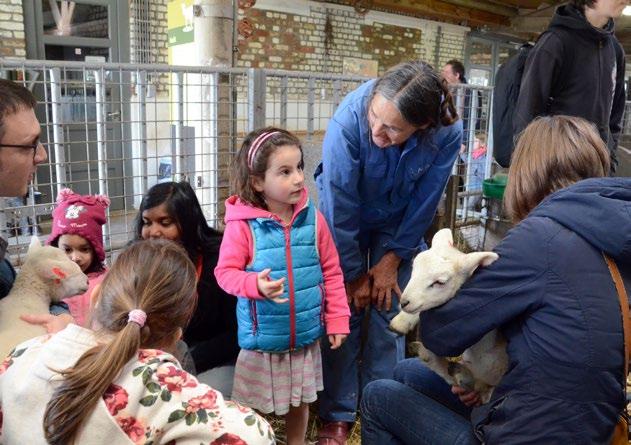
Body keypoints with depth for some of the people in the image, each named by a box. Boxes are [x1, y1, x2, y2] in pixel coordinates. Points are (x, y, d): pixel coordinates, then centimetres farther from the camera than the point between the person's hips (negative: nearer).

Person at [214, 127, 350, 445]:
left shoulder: (313, 219, -7)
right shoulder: (243, 225, -16)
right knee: (254, 408, 15)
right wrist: (256, 284, -31)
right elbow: (225, 272, -13)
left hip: (305, 336, 3)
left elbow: (331, 272, 0)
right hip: (261, 339, -3)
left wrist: (337, 319, 1)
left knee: (300, 402, 24)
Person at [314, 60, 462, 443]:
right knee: (346, 309, -3)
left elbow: (424, 203, -14)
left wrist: (392, 258, -9)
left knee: (390, 309, 0)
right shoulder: (349, 118, -35)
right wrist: (354, 274, -16)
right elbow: (340, 206, -26)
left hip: (401, 222, 2)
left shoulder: (447, 132, -29)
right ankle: (338, 414, 13)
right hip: (348, 217, -1)